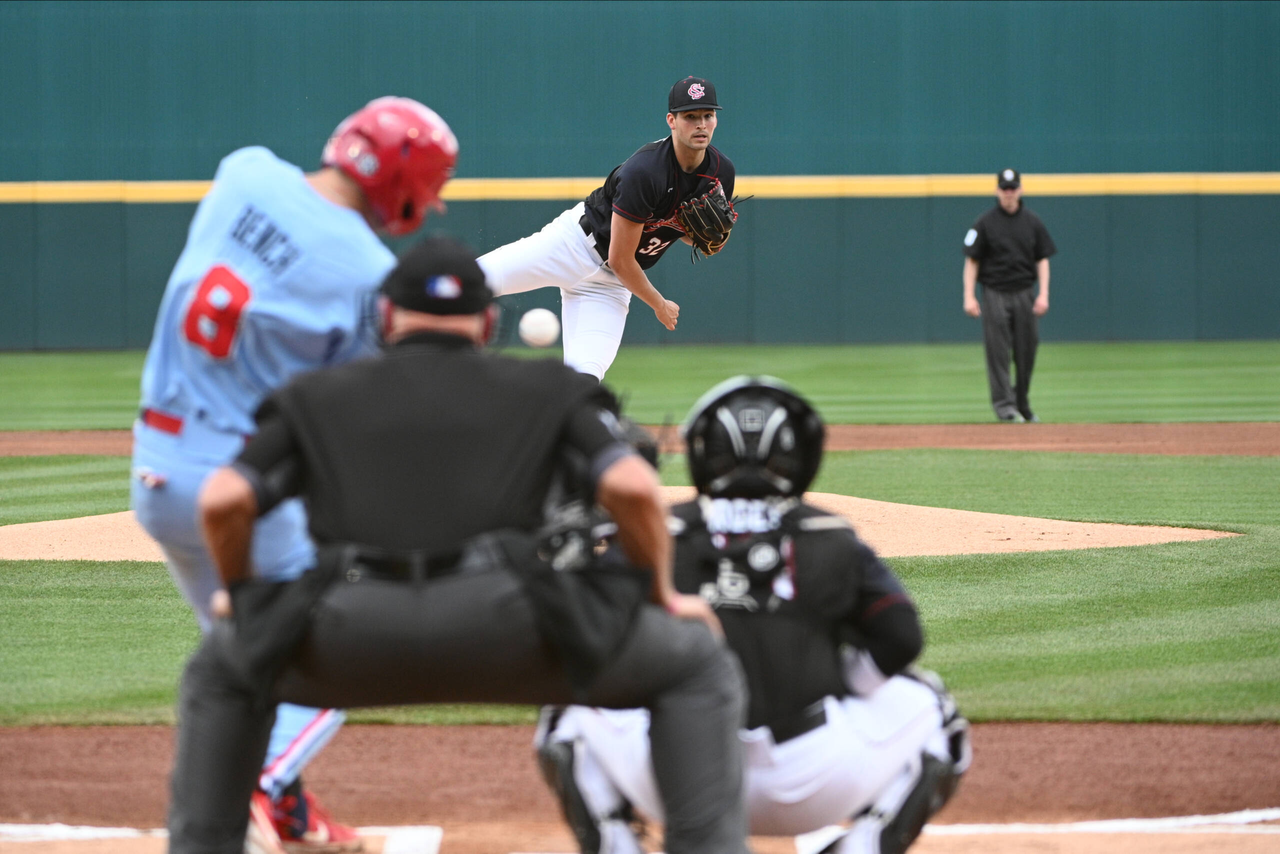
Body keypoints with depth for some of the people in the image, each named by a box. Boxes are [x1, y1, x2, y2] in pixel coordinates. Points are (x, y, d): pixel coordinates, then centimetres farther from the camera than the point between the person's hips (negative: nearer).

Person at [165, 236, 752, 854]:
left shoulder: (317, 396, 27)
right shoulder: (549, 389, 24)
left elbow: (222, 500, 13)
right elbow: (632, 487, 6)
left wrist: (237, 593, 31)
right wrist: (661, 595, 21)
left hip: (353, 625, 2)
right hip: (509, 618, -2)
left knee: (219, 675, 33)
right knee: (696, 667, 19)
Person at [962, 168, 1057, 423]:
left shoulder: (1032, 222, 7)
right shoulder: (985, 223, -1)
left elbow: (1042, 260, 8)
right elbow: (972, 261, 0)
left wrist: (1044, 294, -3)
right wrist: (969, 296, -9)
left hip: (1024, 294, 3)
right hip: (995, 294, -3)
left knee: (1026, 352, 5)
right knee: (998, 351, -7)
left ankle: (1022, 404, 19)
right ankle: (1003, 404, -7)